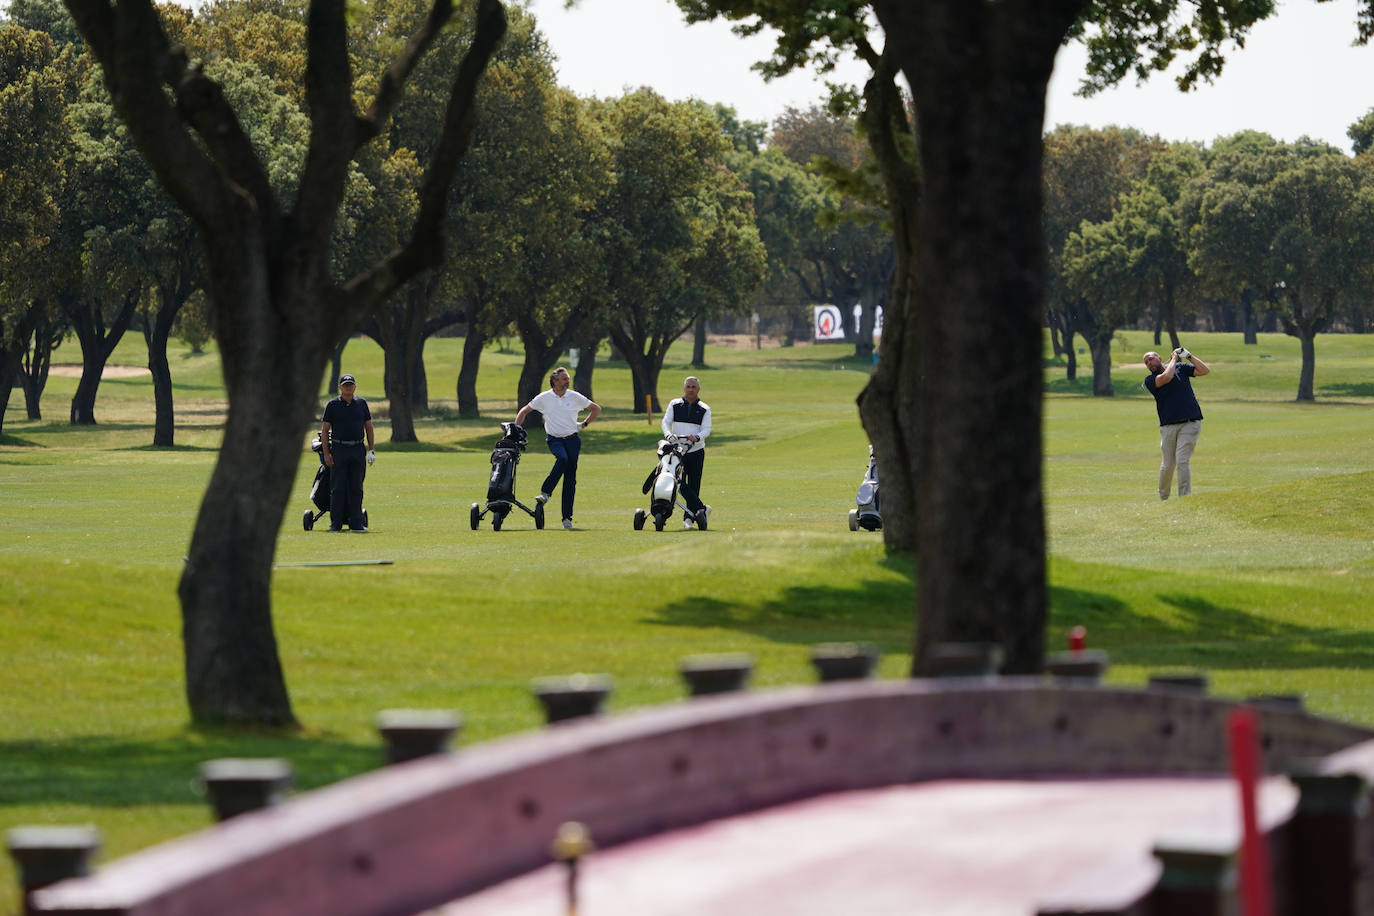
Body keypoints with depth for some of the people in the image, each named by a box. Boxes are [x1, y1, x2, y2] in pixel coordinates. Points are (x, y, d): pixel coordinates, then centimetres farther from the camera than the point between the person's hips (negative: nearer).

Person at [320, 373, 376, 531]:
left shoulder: (361, 404, 9)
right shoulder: (332, 405, 1)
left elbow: (368, 427, 13)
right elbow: (325, 430, 1)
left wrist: (372, 450, 6)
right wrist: (326, 453, -7)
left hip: (358, 450, 3)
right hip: (339, 450, -3)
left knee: (356, 489, 4)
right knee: (338, 488, -2)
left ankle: (356, 523, 8)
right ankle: (335, 523, 2)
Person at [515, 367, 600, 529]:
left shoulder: (575, 397, 2)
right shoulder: (544, 398, 0)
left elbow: (596, 409, 16)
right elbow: (524, 411, 12)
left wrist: (584, 424, 9)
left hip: (572, 439, 2)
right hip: (554, 439, -2)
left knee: (570, 479, -2)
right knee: (562, 458, -35)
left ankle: (567, 517, 2)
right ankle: (545, 492, -25)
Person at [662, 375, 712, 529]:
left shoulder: (704, 409, 6)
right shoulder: (674, 404, 8)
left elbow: (706, 429, -6)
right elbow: (666, 422, -2)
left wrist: (697, 437, -27)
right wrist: (668, 434, -23)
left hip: (696, 450, 0)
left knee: (694, 486, 1)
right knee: (681, 484, -14)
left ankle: (689, 518, 8)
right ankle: (702, 509, -3)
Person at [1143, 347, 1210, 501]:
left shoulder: (1181, 368, 13)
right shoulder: (1150, 380, 5)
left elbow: (1204, 370, 6)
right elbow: (1166, 378, -14)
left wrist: (1188, 356, 0)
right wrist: (1174, 359, 0)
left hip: (1190, 423, -1)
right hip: (1168, 426, 1)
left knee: (1182, 461, -14)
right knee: (1168, 464, 3)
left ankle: (1185, 498, -13)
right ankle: (1163, 498, 24)